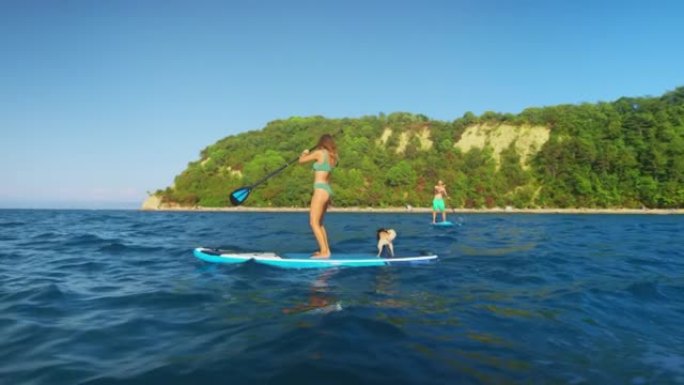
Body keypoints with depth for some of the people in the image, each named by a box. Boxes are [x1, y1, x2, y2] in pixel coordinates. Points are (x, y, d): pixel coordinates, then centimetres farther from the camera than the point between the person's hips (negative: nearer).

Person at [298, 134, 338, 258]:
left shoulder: (319, 152, -7)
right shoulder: (332, 156, 14)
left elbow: (301, 160, 2)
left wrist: (304, 153, 22)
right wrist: (310, 154, 38)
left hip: (321, 190, -8)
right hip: (328, 191, 8)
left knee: (314, 223, -7)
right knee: (319, 223, 17)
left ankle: (324, 252, -11)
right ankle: (325, 250, 17)